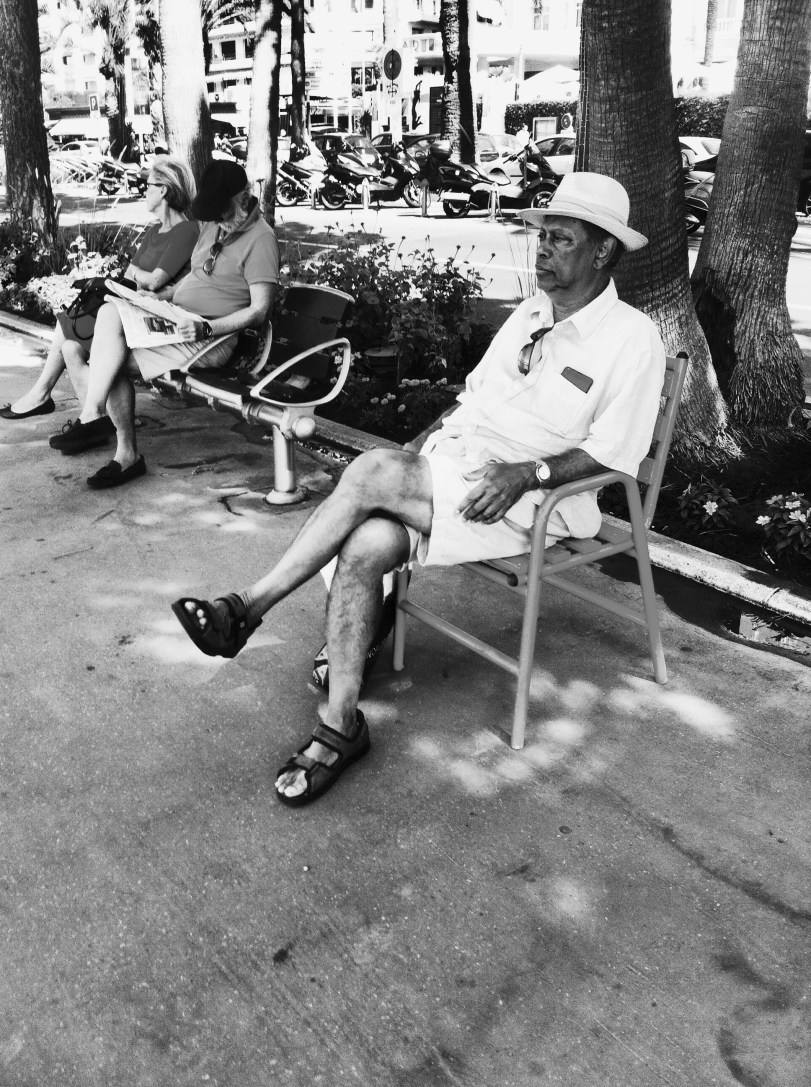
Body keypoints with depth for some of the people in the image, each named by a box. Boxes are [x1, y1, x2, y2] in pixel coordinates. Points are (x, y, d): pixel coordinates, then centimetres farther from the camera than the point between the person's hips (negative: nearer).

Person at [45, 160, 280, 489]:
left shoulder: (260, 240, -11)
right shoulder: (213, 225, 14)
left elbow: (259, 311, -15)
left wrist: (206, 328, -24)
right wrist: (163, 296, 9)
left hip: (210, 340, -8)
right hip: (173, 318, 8)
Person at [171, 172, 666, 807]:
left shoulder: (633, 338, -4)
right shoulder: (530, 313, 18)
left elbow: (612, 453, -7)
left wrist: (525, 472, -20)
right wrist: (416, 452, 6)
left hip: (528, 499, -6)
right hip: (450, 467, 6)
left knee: (370, 473, -28)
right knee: (364, 546, -24)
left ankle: (248, 610, -16)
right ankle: (341, 726, -16)